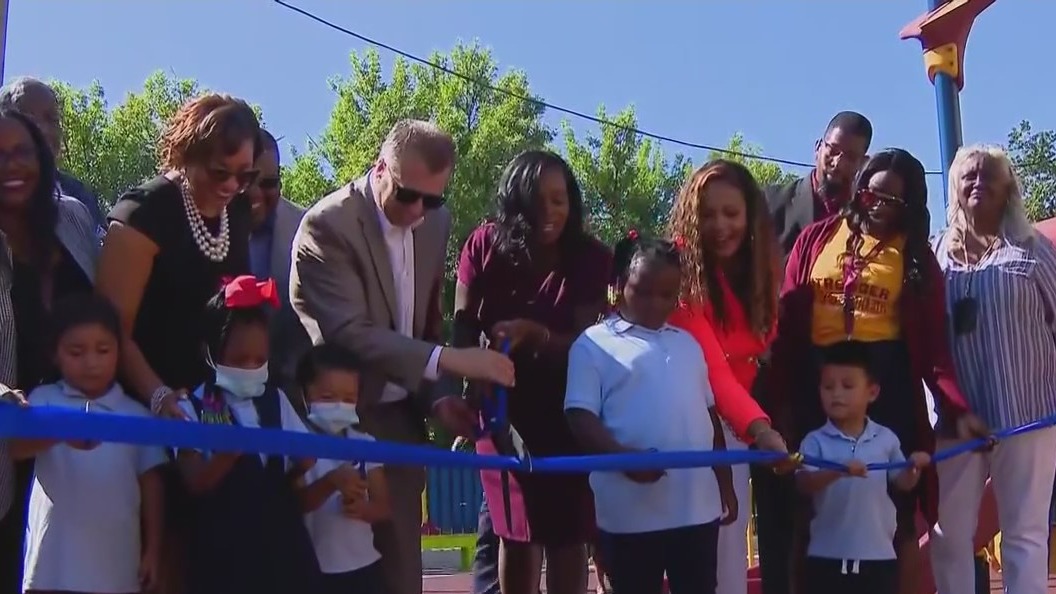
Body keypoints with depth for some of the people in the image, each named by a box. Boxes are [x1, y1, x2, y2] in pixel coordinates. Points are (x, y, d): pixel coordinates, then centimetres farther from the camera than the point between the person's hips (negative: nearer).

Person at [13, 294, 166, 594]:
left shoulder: (137, 415, 4)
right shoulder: (44, 400, 0)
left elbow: (150, 485, 7)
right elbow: (18, 448, -18)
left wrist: (152, 550, 6)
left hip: (115, 567, 1)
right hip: (53, 563, -1)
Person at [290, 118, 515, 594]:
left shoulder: (436, 221, 4)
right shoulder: (327, 224, -17)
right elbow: (349, 332, -26)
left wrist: (433, 397, 1)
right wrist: (446, 360, -32)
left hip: (401, 417, 6)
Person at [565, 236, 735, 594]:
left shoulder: (688, 344, 16)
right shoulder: (594, 344, -1)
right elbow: (580, 416, -9)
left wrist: (725, 482, 17)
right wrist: (624, 456, -25)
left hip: (698, 506, 5)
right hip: (631, 512, -4)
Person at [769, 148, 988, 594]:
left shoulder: (916, 255, 8)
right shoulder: (817, 238, 9)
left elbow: (933, 342, 2)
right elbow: (789, 320, 2)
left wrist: (957, 408, -12)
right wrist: (781, 396, -8)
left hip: (888, 382, 0)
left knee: (896, 513, 6)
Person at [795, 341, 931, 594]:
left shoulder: (886, 438, 3)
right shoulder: (815, 441, -4)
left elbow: (903, 483, 12)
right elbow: (803, 484, -17)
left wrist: (914, 468, -9)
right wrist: (837, 471, -33)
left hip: (878, 554, 2)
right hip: (827, 555, -2)